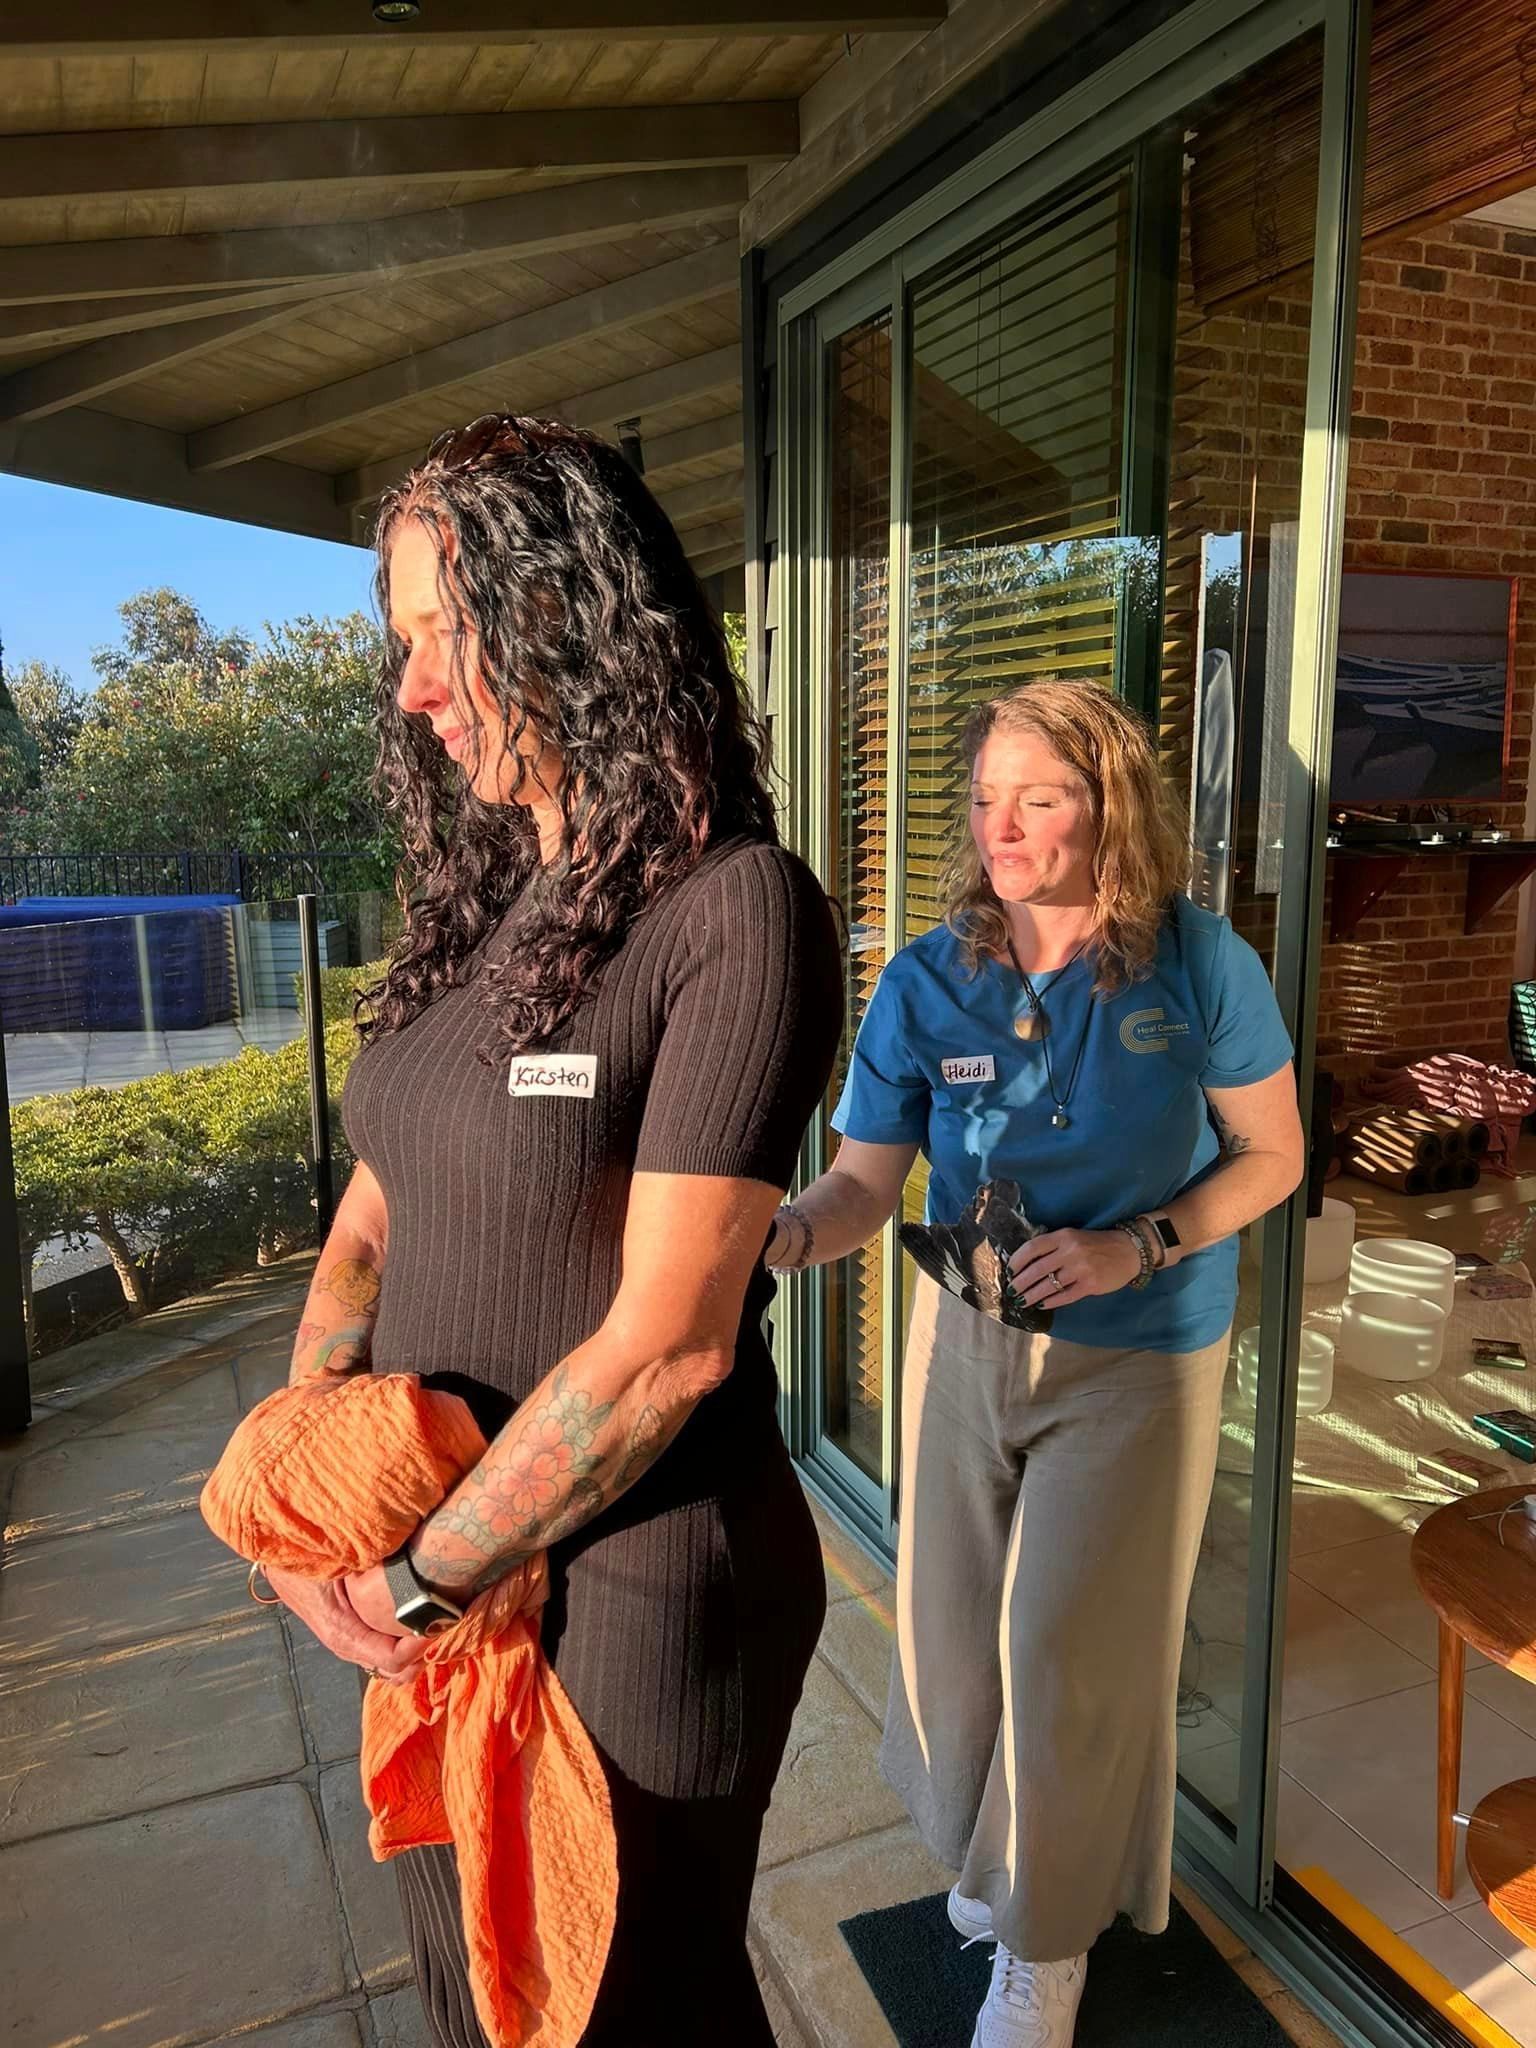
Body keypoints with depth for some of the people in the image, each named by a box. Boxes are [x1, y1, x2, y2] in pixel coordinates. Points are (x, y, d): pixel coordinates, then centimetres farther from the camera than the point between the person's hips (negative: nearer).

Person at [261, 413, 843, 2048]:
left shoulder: (737, 906, -20)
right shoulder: (481, 904, 3)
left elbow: (667, 1341, -23)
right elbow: (368, 1222, 6)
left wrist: (422, 1575, -12)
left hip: (632, 1594, -6)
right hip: (445, 1569, 7)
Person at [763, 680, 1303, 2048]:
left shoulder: (1197, 968, -15)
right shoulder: (927, 984, -10)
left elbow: (1271, 1153, -5)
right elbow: (865, 1181, -11)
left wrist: (1140, 1244, -20)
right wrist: (783, 1236, -32)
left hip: (1136, 1358, -2)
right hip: (967, 1336, 3)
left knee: (1068, 1649, 5)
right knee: (952, 1625, 15)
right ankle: (993, 1848, 49)